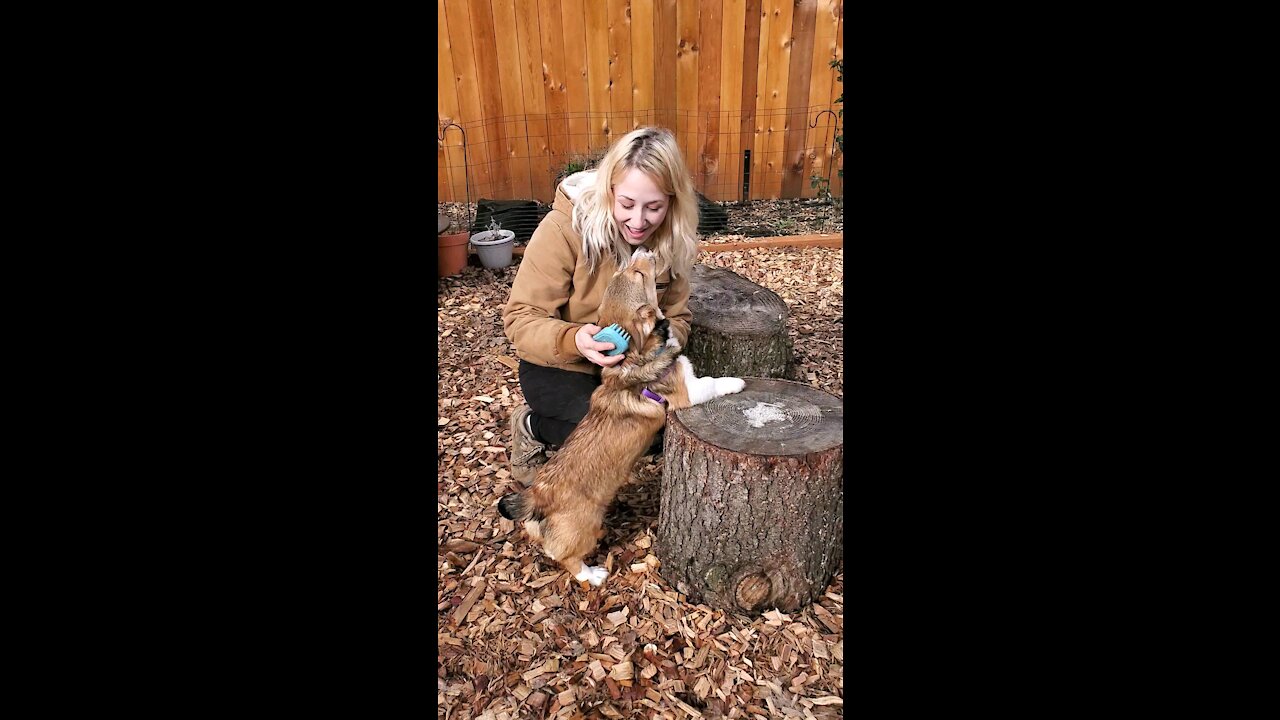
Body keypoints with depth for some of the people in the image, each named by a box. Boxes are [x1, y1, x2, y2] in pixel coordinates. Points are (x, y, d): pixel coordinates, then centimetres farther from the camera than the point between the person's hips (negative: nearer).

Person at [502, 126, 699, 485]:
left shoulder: (669, 239, -9)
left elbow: (677, 317, -2)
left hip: (630, 365, 6)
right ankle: (531, 426, 4)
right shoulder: (564, 228, -24)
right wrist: (572, 339, -43)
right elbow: (520, 318, -22)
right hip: (558, 366, -5)